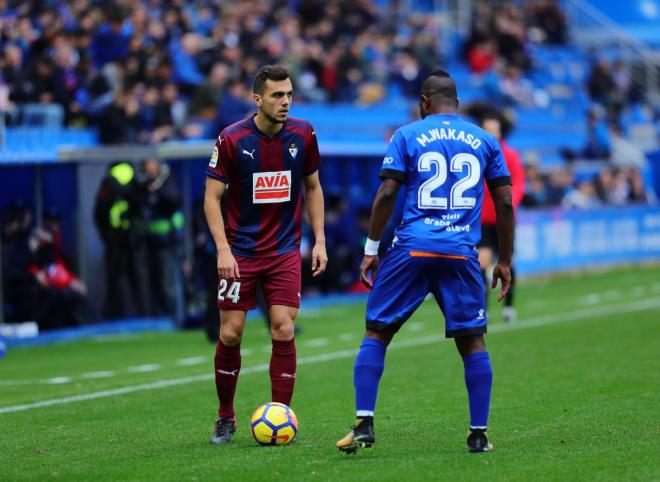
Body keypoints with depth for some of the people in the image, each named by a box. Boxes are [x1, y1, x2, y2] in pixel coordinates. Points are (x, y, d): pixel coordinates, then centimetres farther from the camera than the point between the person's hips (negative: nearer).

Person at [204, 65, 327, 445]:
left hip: (285, 252, 2)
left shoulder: (303, 135, -2)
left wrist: (320, 240, 4)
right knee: (231, 335, 0)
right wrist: (223, 249, -15)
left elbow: (313, 187, 11)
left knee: (283, 332, -8)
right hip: (240, 252, -1)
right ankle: (226, 418, 18)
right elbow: (212, 197, -6)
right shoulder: (232, 139, -11)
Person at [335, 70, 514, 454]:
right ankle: (479, 434, 6)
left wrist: (371, 249, 3)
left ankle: (365, 425, -3)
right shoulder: (484, 140, 12)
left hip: (412, 249, -2)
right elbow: (505, 202, 9)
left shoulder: (407, 135, 5)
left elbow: (387, 194, -3)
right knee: (473, 341, 8)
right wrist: (504, 261, 16)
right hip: (462, 253, 2)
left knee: (377, 333, 6)